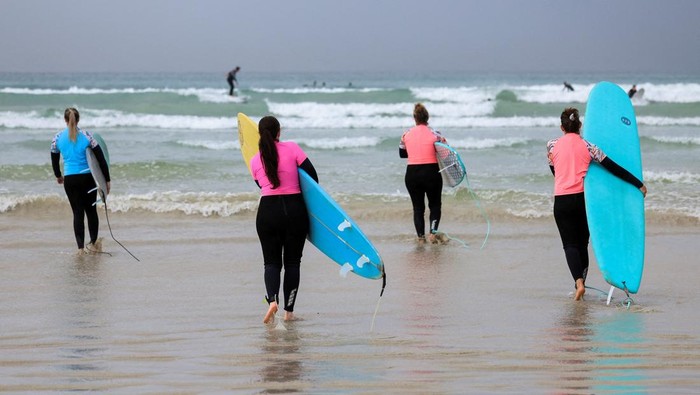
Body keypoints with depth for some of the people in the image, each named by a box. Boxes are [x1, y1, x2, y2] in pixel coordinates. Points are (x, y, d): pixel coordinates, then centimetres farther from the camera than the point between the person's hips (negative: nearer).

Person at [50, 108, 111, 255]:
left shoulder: (58, 138, -1)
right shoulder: (86, 135, -5)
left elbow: (54, 159, 12)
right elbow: (101, 159, -5)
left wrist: (58, 176, 31)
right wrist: (107, 180, 2)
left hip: (70, 180, 1)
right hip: (88, 178, -1)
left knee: (77, 212, 5)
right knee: (91, 210, 14)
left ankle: (80, 248, 1)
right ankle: (94, 243, 20)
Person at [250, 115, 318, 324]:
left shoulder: (255, 160, 4)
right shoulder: (292, 148, -3)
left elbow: (262, 185, 12)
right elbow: (312, 176, -2)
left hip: (268, 211, 1)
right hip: (295, 210, -1)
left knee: (272, 261, 7)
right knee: (292, 261, 9)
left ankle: (272, 300, -19)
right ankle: (289, 311, 7)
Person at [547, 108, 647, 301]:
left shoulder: (552, 145, 1)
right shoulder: (588, 147, 0)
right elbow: (613, 168, 1)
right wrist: (639, 184, 6)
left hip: (562, 200, -1)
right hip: (583, 198, 1)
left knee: (569, 244, -3)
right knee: (582, 243, 14)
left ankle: (579, 282, -24)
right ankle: (581, 283, 14)